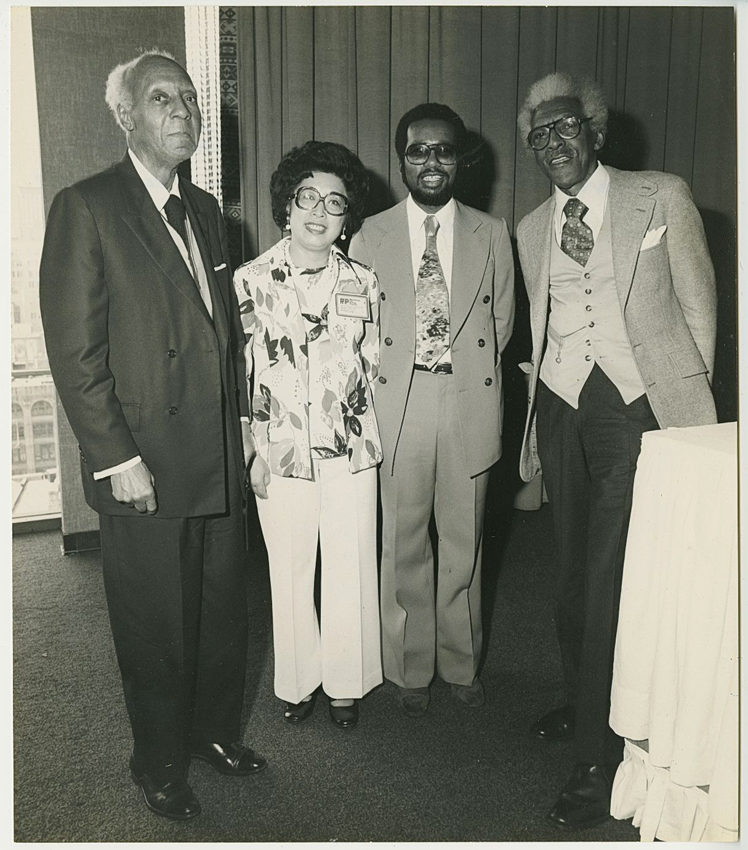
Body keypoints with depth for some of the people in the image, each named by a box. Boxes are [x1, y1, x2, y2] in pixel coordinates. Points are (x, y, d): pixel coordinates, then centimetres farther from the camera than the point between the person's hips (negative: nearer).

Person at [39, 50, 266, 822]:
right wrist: (116, 457, -16)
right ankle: (160, 763, 33)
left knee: (224, 612, 18)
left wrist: (241, 415, 11)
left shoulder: (204, 209, 12)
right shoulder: (86, 207, -9)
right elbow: (75, 350, -13)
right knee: (156, 629, 10)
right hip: (145, 467, -6)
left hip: (220, 460, 6)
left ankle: (215, 730, 40)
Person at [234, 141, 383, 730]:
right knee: (290, 570, 10)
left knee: (350, 569, 8)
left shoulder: (362, 283, 3)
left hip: (350, 449, 1)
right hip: (279, 452, -1)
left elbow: (373, 367, 10)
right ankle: (300, 682, 30)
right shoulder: (251, 280, -2)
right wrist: (249, 449, -2)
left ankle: (346, 683, 28)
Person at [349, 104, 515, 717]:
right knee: (404, 544, 7)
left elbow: (501, 320, 11)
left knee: (465, 542, 11)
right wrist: (391, 375, 0)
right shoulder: (371, 236, 5)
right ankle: (411, 668, 24)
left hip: (470, 401, 1)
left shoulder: (491, 234, 7)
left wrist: (463, 367, 3)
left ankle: (461, 663, 29)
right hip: (399, 405, -1)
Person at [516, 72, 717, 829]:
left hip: (640, 405, -4)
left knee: (611, 577, -7)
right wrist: (534, 431, 14)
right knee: (574, 573, 10)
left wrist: (687, 399, 3)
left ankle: (598, 759, 6)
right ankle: (582, 703, 32)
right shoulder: (530, 230, 14)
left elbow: (698, 305, 5)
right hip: (562, 409, 4)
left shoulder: (662, 198, 3)